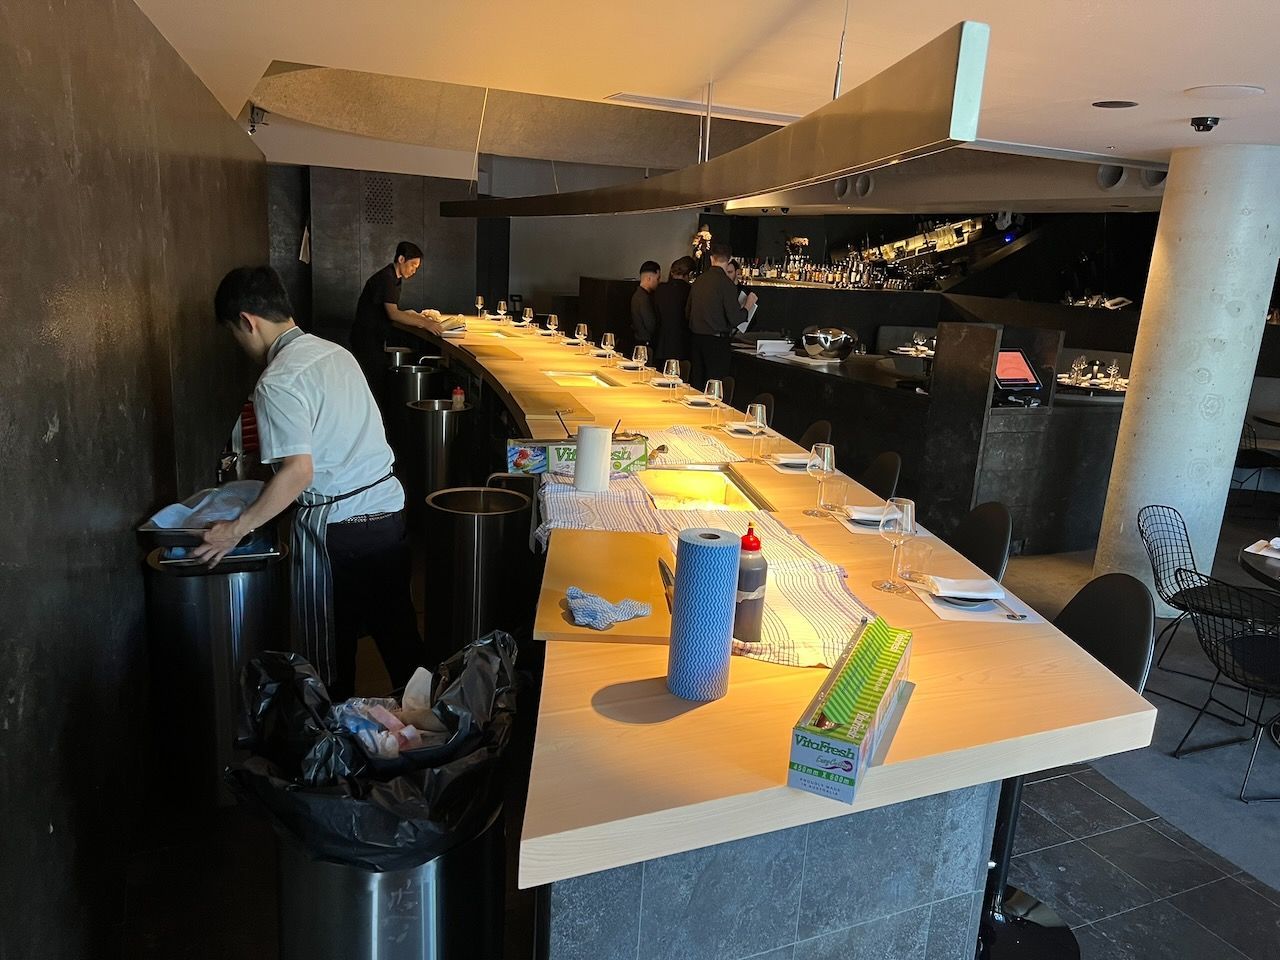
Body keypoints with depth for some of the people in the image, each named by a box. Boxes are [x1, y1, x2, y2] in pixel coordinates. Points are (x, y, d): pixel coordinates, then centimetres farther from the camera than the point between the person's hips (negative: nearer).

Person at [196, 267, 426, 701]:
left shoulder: (277, 382, -15)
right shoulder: (334, 352, 9)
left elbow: (298, 471, -23)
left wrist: (238, 528, -13)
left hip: (335, 527, -7)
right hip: (388, 507, 7)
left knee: (331, 645, 12)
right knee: (397, 629, 18)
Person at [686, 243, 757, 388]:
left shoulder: (698, 281, 6)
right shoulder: (726, 284, -13)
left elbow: (688, 312, 15)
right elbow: (735, 319, -14)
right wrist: (748, 306, 3)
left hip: (695, 338, 6)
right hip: (716, 341, -6)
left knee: (697, 385, 13)